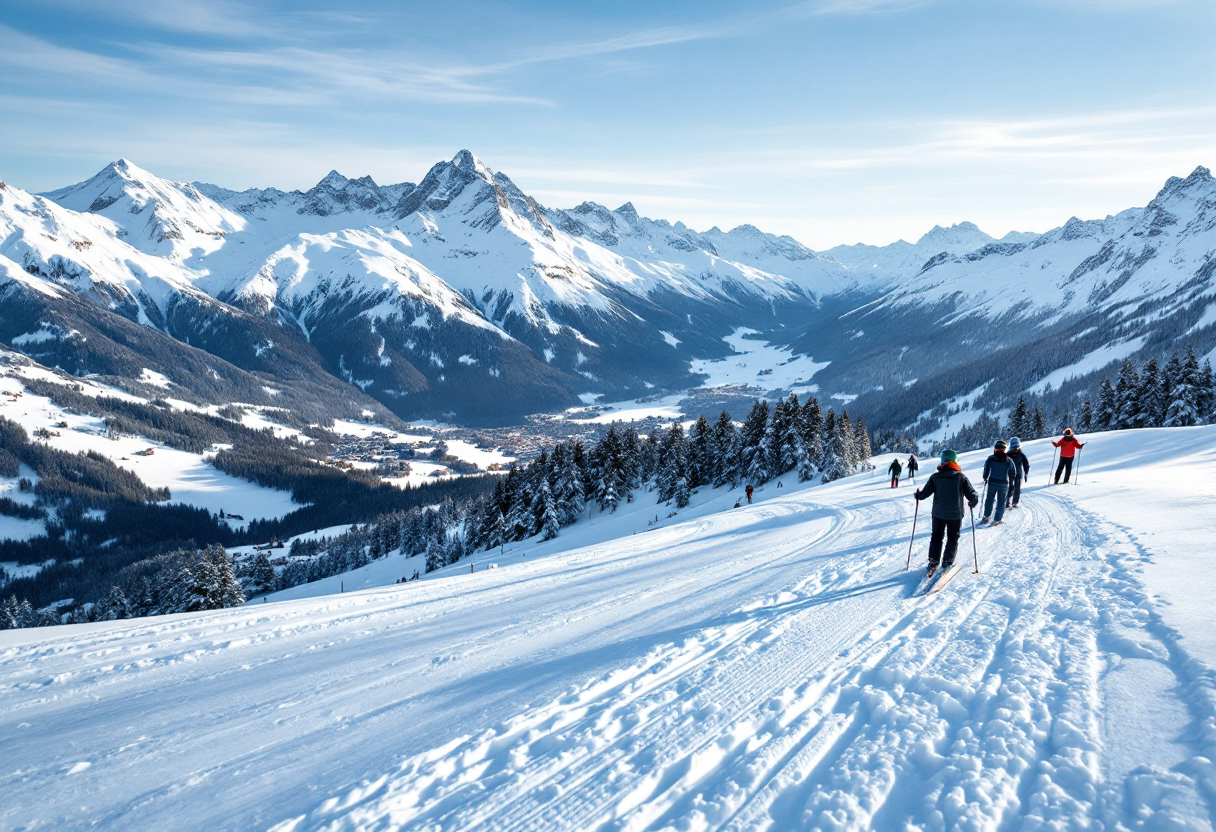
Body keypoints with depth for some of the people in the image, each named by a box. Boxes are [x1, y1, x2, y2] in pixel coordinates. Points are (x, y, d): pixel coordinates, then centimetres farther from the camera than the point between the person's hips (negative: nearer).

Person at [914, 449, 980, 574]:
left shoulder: (935, 477, -9)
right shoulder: (961, 477, -11)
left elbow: (925, 493, -7)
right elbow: (972, 495, -10)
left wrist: (918, 496, 14)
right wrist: (973, 502, 12)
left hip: (938, 513, 1)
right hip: (956, 514, -1)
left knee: (936, 537, 16)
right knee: (952, 538, 15)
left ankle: (933, 561, 12)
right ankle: (947, 562, 10)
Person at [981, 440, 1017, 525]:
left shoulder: (990, 459, -7)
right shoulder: (1008, 460, -4)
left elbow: (986, 469, 0)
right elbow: (1012, 473, 2)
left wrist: (985, 478, 16)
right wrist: (1011, 484, 13)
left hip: (992, 482, 0)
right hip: (1004, 483, 0)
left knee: (989, 499, 15)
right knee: (1001, 502, 8)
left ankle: (986, 517, 16)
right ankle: (998, 519, 9)